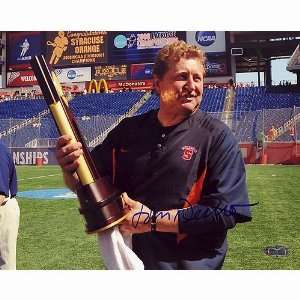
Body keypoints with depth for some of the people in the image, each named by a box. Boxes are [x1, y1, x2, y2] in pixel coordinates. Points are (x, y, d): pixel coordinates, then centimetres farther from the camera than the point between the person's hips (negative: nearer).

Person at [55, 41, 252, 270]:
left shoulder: (217, 136, -11)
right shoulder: (128, 130, 0)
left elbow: (226, 212, -18)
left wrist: (152, 220, -19)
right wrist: (70, 170, -15)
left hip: (189, 264, -3)